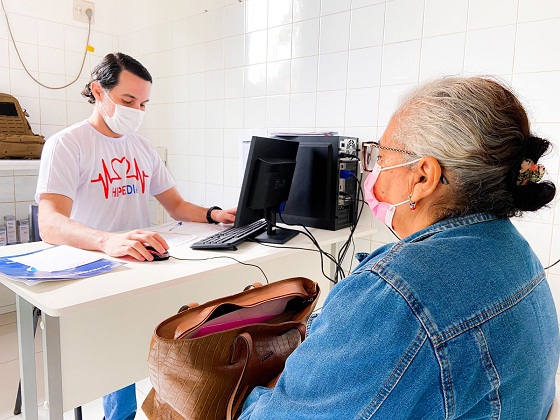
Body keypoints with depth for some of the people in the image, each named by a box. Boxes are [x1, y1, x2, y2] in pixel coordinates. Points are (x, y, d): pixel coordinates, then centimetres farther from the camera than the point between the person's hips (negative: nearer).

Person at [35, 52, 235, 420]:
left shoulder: (143, 148, 14)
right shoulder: (66, 145, -7)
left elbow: (176, 205, 16)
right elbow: (50, 224, -22)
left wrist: (213, 214, -6)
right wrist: (108, 241, -43)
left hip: (143, 265, 6)